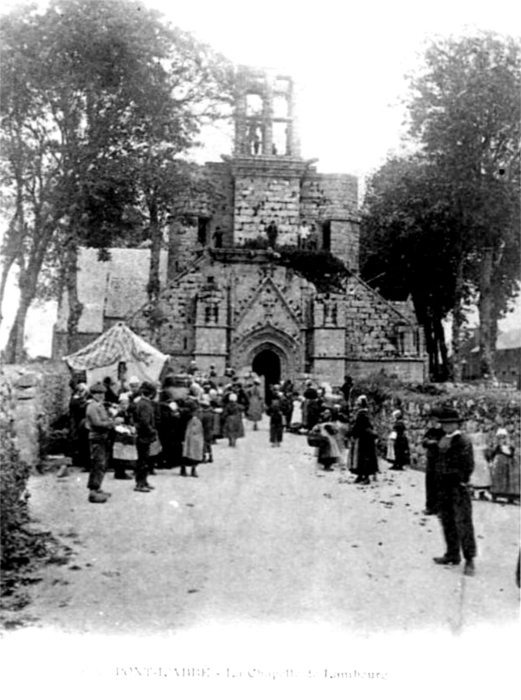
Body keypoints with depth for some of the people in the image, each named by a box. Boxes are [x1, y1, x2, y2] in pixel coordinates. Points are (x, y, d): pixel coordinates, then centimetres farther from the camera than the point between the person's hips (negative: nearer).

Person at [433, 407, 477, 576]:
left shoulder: (464, 441, -11)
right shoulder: (443, 440, 12)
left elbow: (468, 464, -14)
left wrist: (462, 481, -14)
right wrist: (439, 483, 11)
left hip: (459, 486, -8)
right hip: (444, 486, 8)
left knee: (463, 523, -5)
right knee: (447, 521, 13)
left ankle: (469, 560, 1)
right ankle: (452, 554, 25)